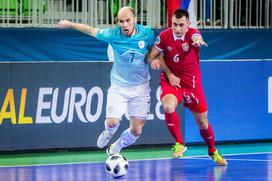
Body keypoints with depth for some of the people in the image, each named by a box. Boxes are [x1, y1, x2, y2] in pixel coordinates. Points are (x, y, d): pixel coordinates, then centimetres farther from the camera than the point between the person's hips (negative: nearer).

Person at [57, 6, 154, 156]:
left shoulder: (146, 33, -12)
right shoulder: (113, 34, -13)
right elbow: (91, 30, 2)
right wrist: (70, 24, 13)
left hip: (140, 88, 1)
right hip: (118, 86, -1)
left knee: (136, 131, -2)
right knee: (112, 122, -18)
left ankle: (114, 150, 30)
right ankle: (108, 133, 23)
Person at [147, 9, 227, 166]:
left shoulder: (193, 33, -17)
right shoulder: (164, 36, -11)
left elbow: (197, 38, -42)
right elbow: (152, 56, -1)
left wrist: (198, 41, -67)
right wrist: (169, 74, -16)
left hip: (192, 82, 0)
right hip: (171, 81, 0)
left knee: (202, 122, 9)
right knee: (168, 107, -31)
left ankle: (213, 152, 37)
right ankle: (179, 144, -10)